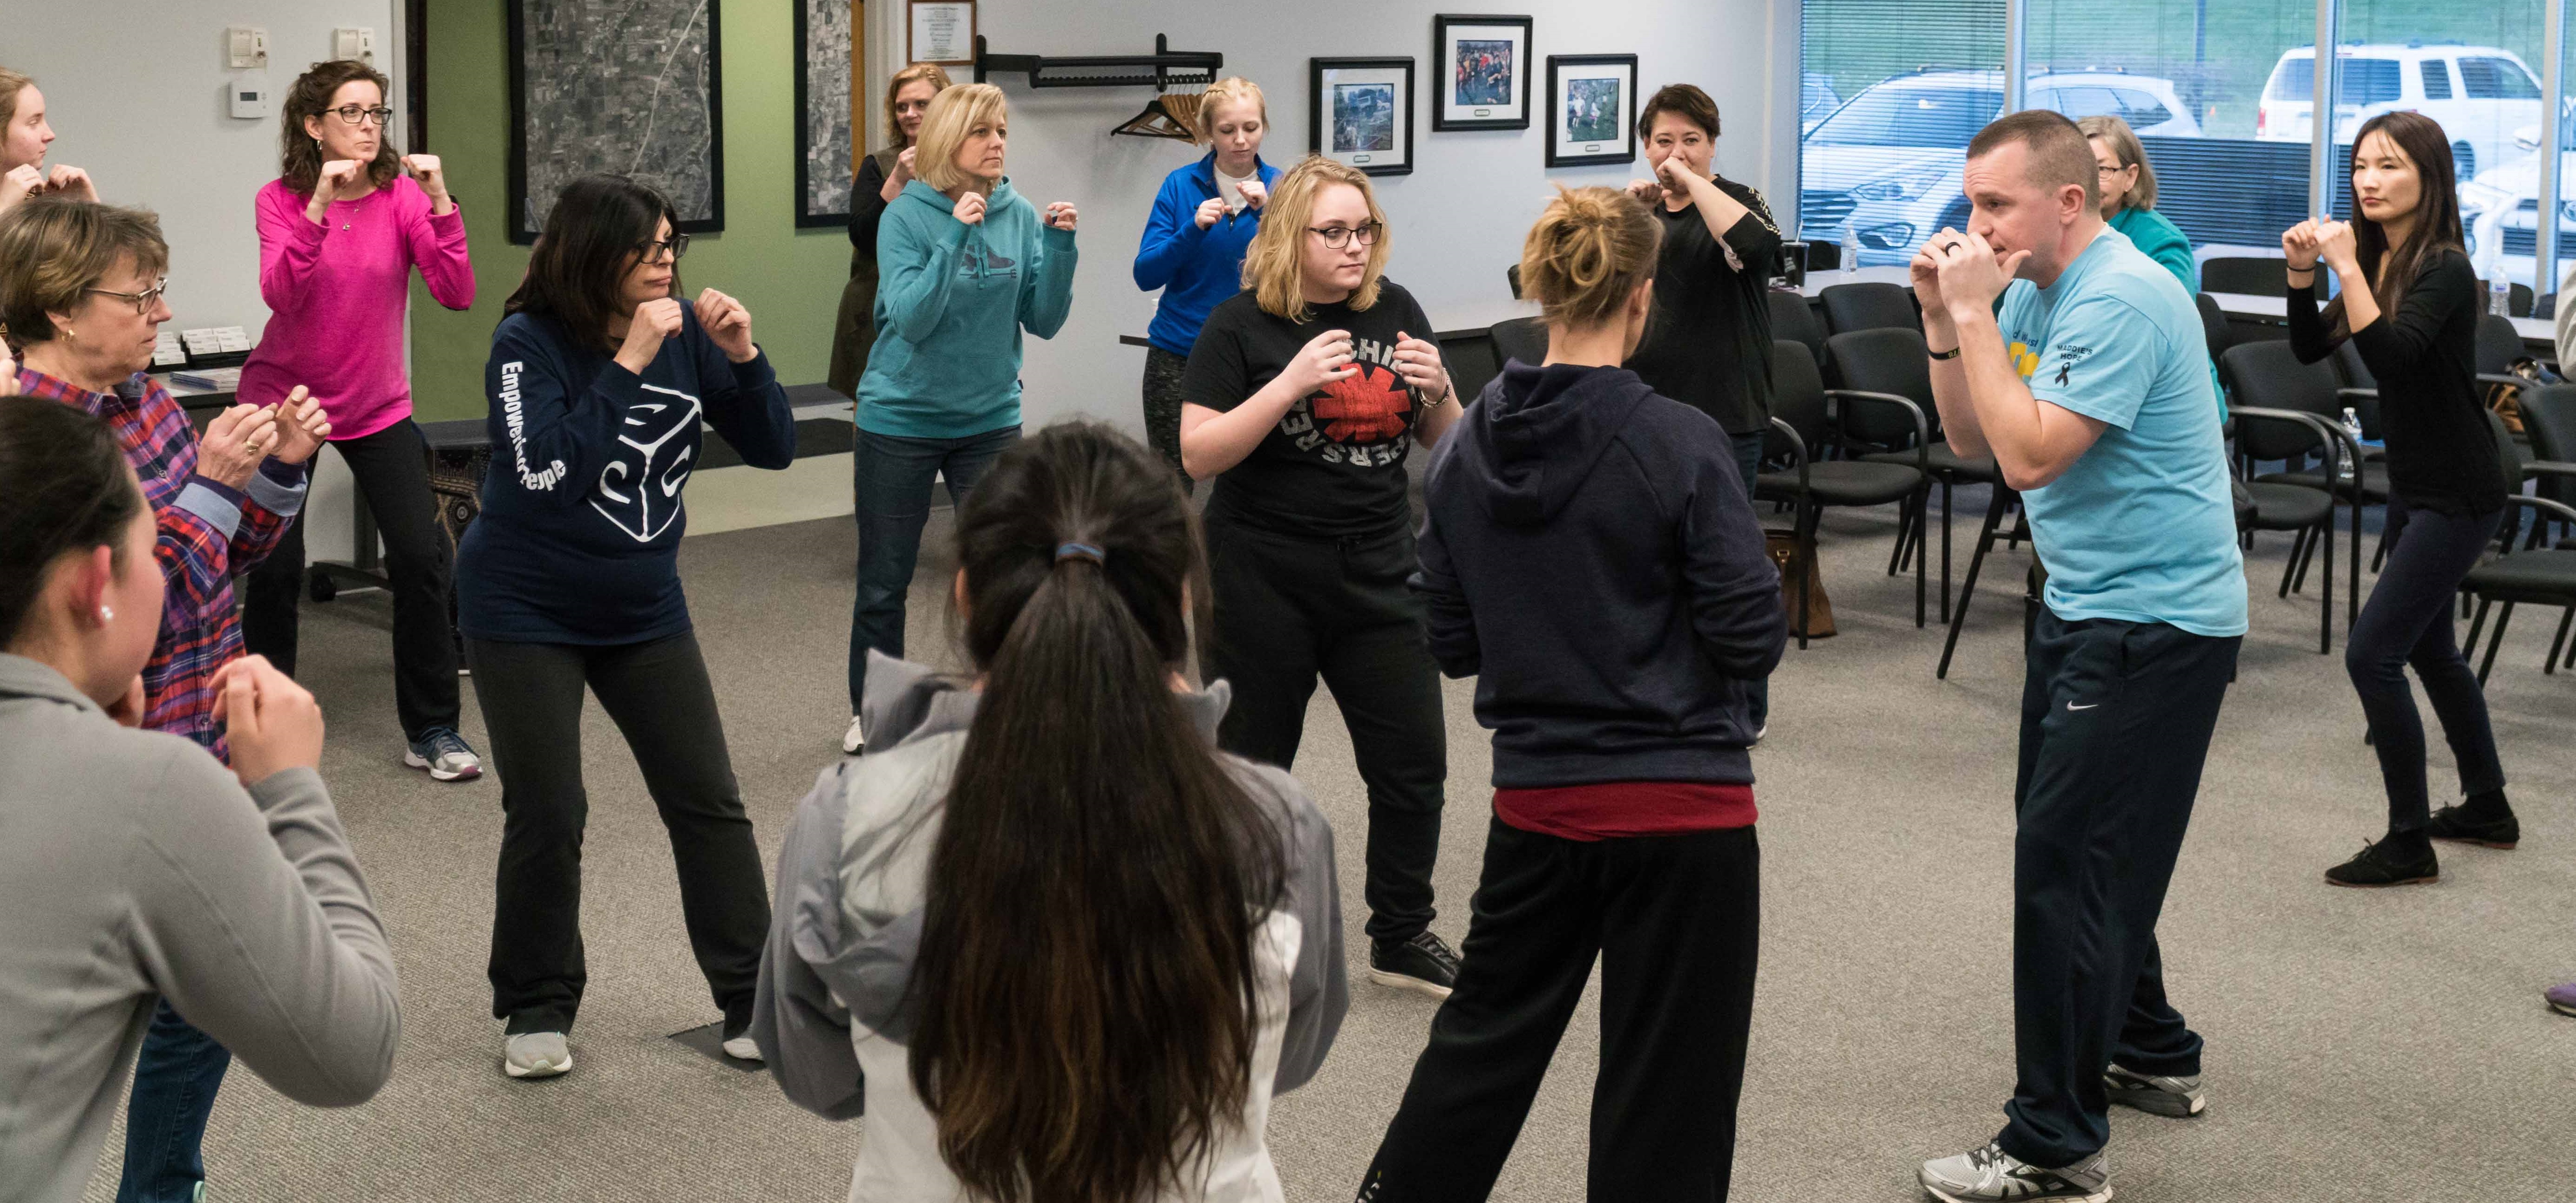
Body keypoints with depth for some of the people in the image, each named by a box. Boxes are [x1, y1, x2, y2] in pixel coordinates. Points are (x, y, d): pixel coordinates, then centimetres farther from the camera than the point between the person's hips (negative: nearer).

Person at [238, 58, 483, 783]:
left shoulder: (403, 196, -7)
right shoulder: (281, 201, -9)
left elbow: (457, 293, -19)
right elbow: (282, 296, -26)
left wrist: (440, 202, -29)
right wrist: (318, 206, -34)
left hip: (377, 407, 1)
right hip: (283, 401, -1)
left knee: (422, 560, -8)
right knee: (275, 568, 1)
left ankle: (431, 730, 5)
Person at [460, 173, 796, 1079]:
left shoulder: (683, 334, -4)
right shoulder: (529, 343, -16)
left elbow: (774, 448, -2)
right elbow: (550, 471, -29)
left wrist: (742, 355, -18)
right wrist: (628, 363, -31)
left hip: (645, 611, 4)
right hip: (527, 611, -4)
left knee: (709, 802, 2)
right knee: (547, 816, -1)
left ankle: (754, 1000, 11)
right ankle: (537, 1009, 18)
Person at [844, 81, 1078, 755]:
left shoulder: (1019, 216, -3)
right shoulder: (908, 216, -12)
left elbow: (1044, 321, -4)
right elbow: (911, 318, -21)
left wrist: (1059, 246, -18)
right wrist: (955, 235, -28)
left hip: (989, 419, 2)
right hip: (901, 420, -2)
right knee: (883, 584, 9)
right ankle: (869, 713, 28)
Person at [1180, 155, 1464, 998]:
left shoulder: (1394, 311, 5)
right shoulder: (1243, 325, -7)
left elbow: (1444, 443, 12)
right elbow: (1199, 454, -14)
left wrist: (1437, 389, -10)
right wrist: (1293, 384, -24)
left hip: (1380, 573, 4)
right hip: (1264, 581, -4)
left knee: (1414, 760, 4)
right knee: (1252, 765, 8)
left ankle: (1401, 938, 21)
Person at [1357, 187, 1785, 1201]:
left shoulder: (1467, 448, 0)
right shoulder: (1678, 443, -15)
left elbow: (1451, 646, 7)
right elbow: (1754, 638, -14)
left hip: (1537, 802, 5)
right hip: (1682, 807, -4)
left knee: (1485, 1031, 22)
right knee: (1666, 1088, 6)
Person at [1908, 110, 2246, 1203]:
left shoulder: (2121, 302, -22)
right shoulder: (2034, 287, 9)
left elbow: (2029, 453, -27)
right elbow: (1971, 436, 11)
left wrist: (1976, 313, -22)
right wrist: (1945, 322, -3)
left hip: (2157, 620, -10)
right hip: (2086, 606, 10)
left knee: (2065, 865, -10)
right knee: (2081, 848, 20)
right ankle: (2151, 1056, 38)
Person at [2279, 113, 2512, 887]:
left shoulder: (2444, 268, -18)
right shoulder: (2379, 261, 6)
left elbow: (2388, 355, -32)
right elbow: (2309, 350, 7)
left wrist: (2346, 267, -32)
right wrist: (2302, 273, -7)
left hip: (2457, 496, -9)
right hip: (2414, 485, 9)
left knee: (2372, 655, -11)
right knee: (2430, 649, 20)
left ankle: (2411, 846, -3)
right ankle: (2487, 809, 37)